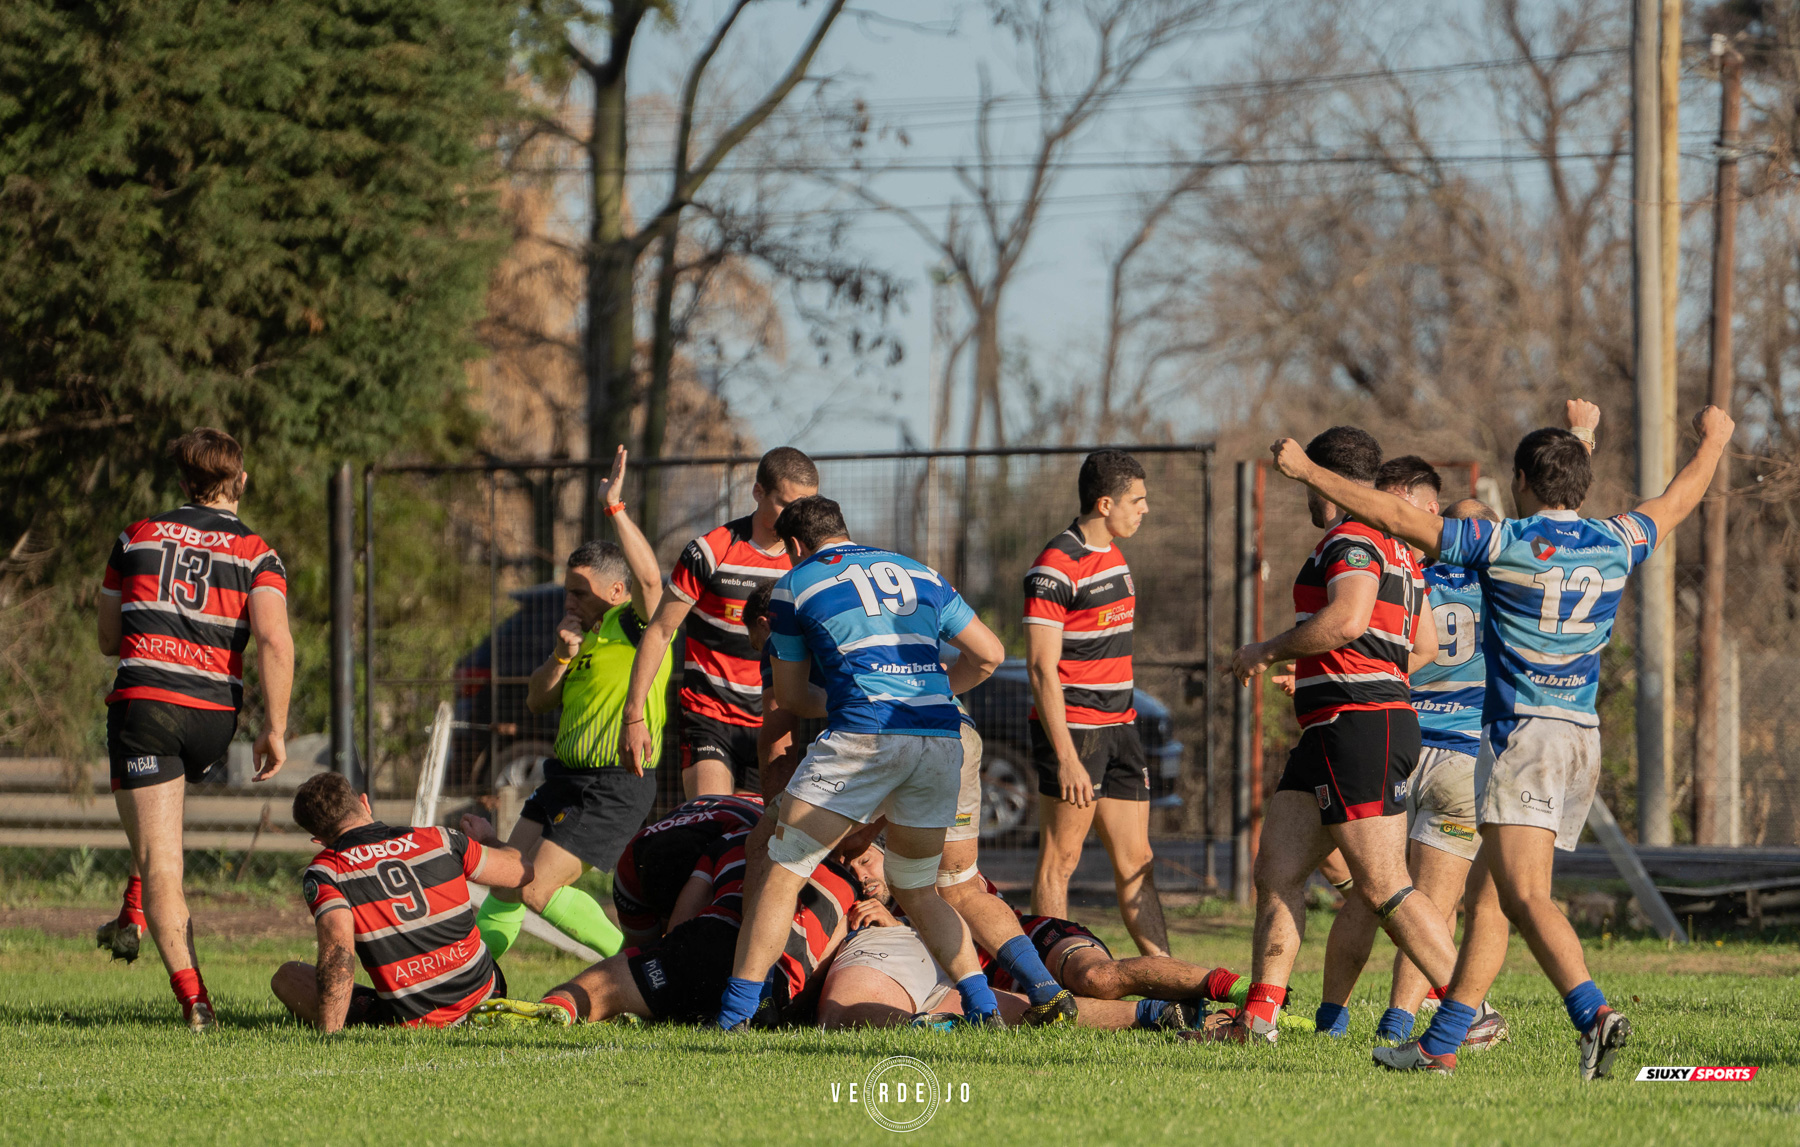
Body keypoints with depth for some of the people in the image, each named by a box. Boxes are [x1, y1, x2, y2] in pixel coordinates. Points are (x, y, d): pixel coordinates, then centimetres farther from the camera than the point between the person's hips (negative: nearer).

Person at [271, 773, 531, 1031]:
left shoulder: (324, 872, -9)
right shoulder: (439, 840, 2)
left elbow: (338, 950, -24)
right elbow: (521, 870, 15)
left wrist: (328, 1033, -25)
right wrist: (487, 840, 37)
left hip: (409, 1019, -4)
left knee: (287, 976, 12)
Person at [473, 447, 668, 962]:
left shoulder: (634, 626, -11)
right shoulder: (583, 633, 16)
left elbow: (649, 577, -32)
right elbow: (537, 701, 16)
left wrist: (616, 508, -33)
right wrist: (562, 655, -3)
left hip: (616, 784, -9)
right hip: (565, 774, 9)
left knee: (538, 890, -13)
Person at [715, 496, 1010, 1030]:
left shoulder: (795, 584, 13)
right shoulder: (918, 574, 23)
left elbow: (790, 696, 20)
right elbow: (989, 654, 21)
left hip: (863, 738, -5)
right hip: (941, 736, 5)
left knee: (781, 875, 2)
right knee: (917, 891, 19)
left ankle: (733, 1016, -3)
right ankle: (984, 1009, 7)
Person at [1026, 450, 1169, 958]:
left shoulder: (1113, 554, 14)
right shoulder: (1055, 567, -15)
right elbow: (1042, 668, -19)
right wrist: (1066, 758, -23)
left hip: (1118, 726, 9)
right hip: (1073, 729, -9)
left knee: (1136, 862, 7)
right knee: (1060, 861, -3)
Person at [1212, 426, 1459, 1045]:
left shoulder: (1352, 540, -10)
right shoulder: (1397, 549, 21)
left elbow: (1347, 621, -25)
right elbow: (1426, 643, 26)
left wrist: (1269, 650, -11)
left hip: (1360, 727, -11)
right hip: (1327, 737, 11)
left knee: (1383, 888, -11)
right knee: (1277, 871, 8)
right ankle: (1259, 1017, 7)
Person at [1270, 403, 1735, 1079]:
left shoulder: (1504, 543, -8)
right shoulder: (1615, 545, 8)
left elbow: (1395, 518, -6)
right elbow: (1679, 500, 28)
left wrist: (1308, 472, 4)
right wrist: (1714, 441, 48)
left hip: (1521, 734, -7)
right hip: (1582, 737, 7)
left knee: (1523, 895, -18)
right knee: (1483, 896, 14)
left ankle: (1593, 1014, -37)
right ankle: (1441, 1044, 16)